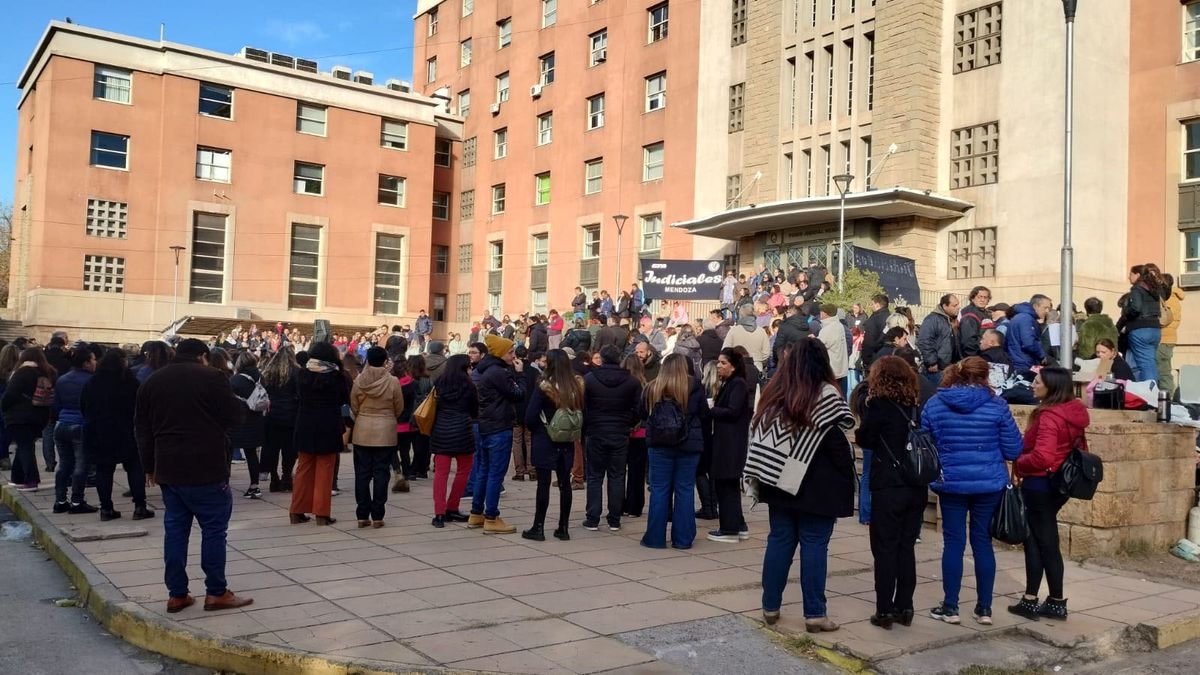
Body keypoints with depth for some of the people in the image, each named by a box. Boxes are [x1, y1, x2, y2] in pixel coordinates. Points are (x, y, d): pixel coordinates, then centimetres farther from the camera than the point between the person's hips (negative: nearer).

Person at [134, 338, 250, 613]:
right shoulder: (211, 377, -8)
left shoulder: (151, 382, 11)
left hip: (168, 468, 6)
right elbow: (233, 417, -6)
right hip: (206, 468, -6)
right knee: (214, 528, 2)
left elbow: (142, 429, 14)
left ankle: (177, 594, 13)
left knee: (175, 529, 11)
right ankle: (216, 593, 5)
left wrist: (150, 466, 20)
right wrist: (238, 403, 15)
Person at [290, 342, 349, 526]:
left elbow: (299, 394, 8)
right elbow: (345, 399, -1)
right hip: (329, 426, -3)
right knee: (324, 470, 4)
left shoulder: (304, 373, -2)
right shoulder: (336, 375, -10)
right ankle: (321, 514, 3)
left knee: (304, 468, 13)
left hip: (305, 426, 3)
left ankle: (297, 511, 15)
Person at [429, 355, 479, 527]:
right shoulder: (467, 384, -3)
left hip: (440, 430, 3)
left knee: (441, 472, 2)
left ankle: (439, 513, -3)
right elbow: (475, 410, 8)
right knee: (463, 470, 12)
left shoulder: (438, 383, 5)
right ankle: (452, 510, 15)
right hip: (462, 430, -3)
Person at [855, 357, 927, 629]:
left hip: (888, 487, -5)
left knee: (885, 548, 2)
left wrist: (867, 409, 6)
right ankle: (904, 608, 17)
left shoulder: (879, 404, -10)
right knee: (906, 546, 13)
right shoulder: (917, 404, 6)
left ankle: (884, 611, 5)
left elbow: (864, 440, -4)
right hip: (917, 486, 5)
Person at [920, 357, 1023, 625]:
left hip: (950, 483, 0)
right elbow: (1013, 450, -3)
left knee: (953, 542, 8)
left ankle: (950, 607, 12)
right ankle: (984, 608, 18)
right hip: (990, 484, 0)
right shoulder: (996, 405, -6)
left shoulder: (934, 404, -3)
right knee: (983, 542, 10)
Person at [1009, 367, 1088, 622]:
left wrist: (1018, 464, -11)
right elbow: (1079, 448, 17)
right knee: (1035, 539, 14)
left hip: (1040, 485, -9)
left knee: (1044, 542, 2)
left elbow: (1042, 456, -28)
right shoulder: (1074, 413, 8)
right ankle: (1031, 599, 17)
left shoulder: (1049, 416, -21)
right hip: (1060, 483, 9)